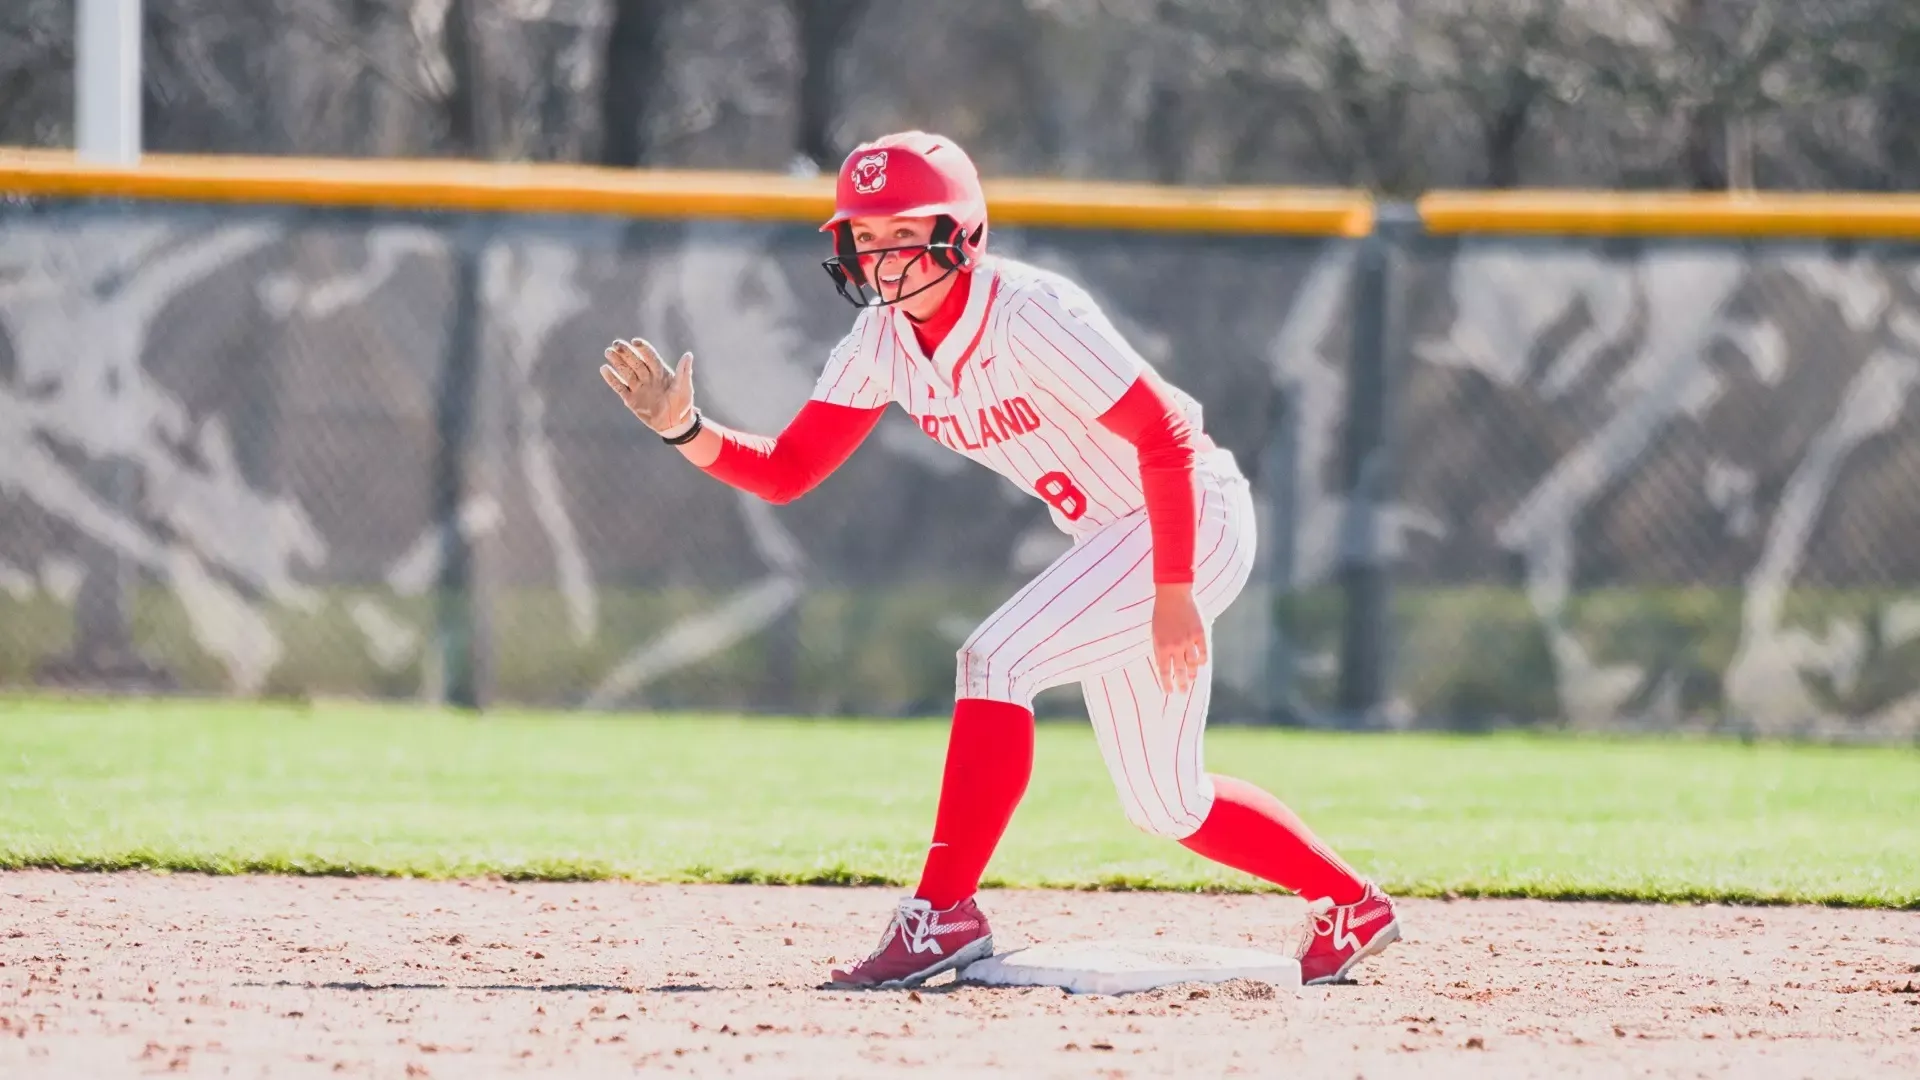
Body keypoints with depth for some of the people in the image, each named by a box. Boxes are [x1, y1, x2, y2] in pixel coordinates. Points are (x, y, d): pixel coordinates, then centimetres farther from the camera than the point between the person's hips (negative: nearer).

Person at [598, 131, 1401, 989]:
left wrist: (1173, 594, -26)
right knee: (1165, 808, 13)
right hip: (1111, 539, 9)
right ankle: (1350, 908, 31)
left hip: (1192, 521, -9)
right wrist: (684, 430, -21)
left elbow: (1166, 437, -25)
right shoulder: (883, 341, -4)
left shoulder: (1030, 316, -26)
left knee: (995, 661, -23)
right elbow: (784, 472, -3)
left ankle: (944, 915, -20)